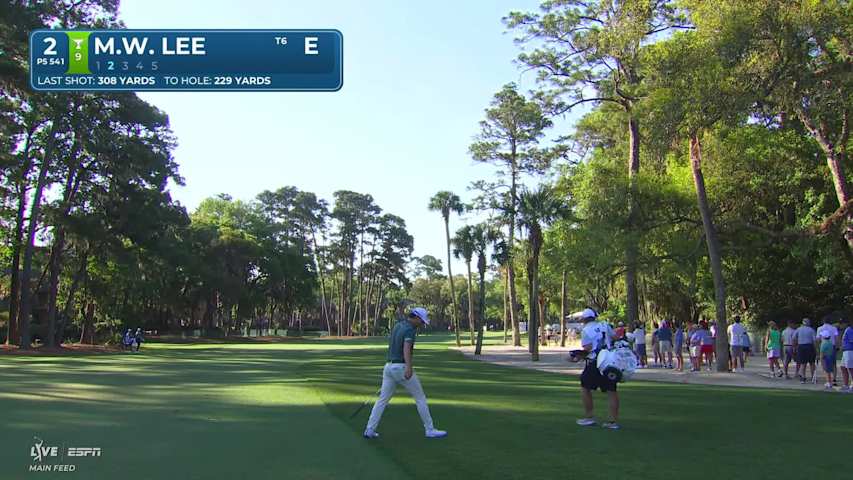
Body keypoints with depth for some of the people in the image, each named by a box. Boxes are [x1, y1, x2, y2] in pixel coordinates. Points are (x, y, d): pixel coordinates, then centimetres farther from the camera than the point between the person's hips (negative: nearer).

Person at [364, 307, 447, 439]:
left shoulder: (398, 325, 13)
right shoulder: (410, 329, -14)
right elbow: (406, 348, -32)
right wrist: (409, 367, -47)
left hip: (389, 367, 8)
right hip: (402, 368, -8)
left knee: (383, 400, 10)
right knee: (420, 398, 3)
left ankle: (370, 430, 5)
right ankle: (430, 430, 7)